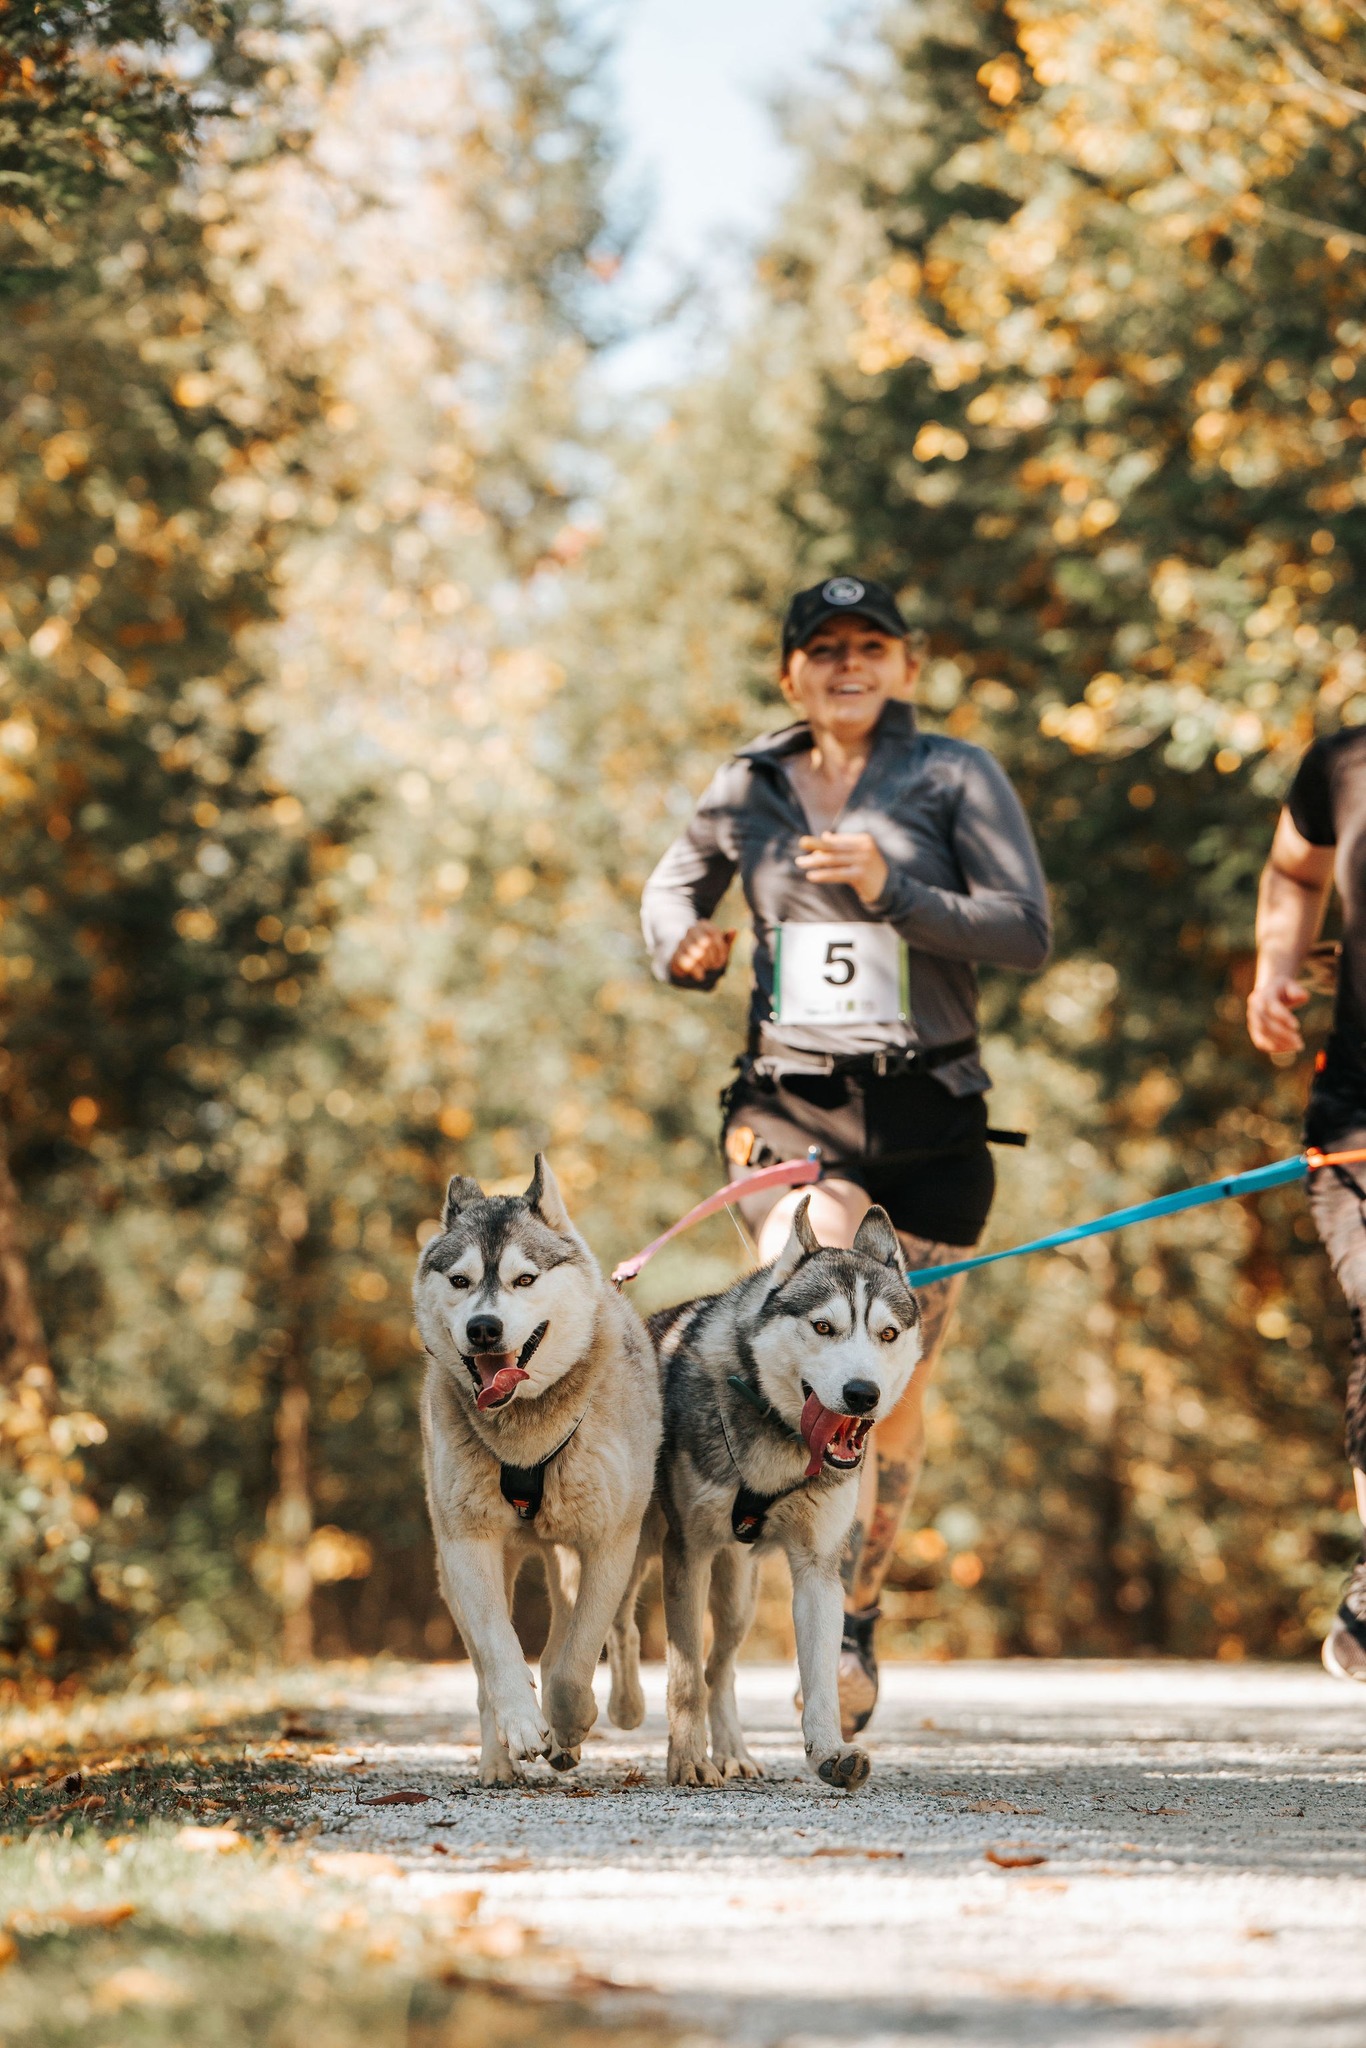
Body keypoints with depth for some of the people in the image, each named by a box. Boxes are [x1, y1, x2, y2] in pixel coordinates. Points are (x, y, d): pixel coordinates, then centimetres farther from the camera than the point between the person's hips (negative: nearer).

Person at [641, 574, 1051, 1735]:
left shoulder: (955, 778, 2)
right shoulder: (751, 790, 10)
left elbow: (1029, 931, -6)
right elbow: (674, 885, 27)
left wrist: (893, 890, -18)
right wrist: (685, 947, 4)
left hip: (930, 1116, 0)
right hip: (792, 1104, 0)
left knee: (898, 1389, 6)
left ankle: (858, 1618, 26)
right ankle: (839, 1629, -22)